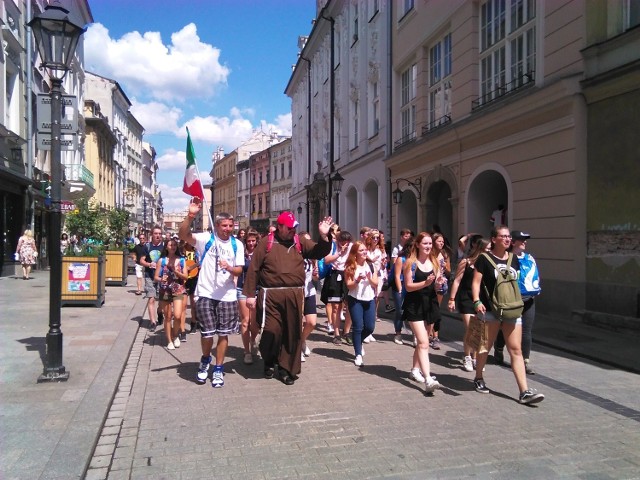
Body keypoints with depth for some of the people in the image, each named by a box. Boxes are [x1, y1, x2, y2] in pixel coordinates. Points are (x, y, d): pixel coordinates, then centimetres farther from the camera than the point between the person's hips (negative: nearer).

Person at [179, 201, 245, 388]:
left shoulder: (237, 245, 5)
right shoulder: (206, 239, -4)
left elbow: (239, 270, 2)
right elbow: (183, 235, -19)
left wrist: (230, 268, -21)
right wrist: (191, 215, -33)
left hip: (227, 296, 2)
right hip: (206, 294, -2)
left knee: (224, 334, 7)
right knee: (207, 333, 2)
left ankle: (218, 369, 23)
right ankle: (205, 361, 32)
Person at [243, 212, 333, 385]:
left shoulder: (300, 242, 9)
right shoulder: (266, 242, 2)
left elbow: (319, 253, 6)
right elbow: (253, 269, 1)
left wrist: (324, 237, -12)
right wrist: (250, 294, -2)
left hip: (295, 295, 3)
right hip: (271, 295, -3)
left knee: (292, 333, 7)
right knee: (271, 331, -5)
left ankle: (286, 368, 22)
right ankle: (269, 362, 24)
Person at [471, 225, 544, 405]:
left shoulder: (513, 259, 10)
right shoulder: (484, 258, -6)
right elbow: (476, 282, -10)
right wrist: (477, 301, -23)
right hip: (490, 310, -4)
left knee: (516, 350, 0)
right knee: (485, 346, 10)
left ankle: (525, 392, -1)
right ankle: (478, 378, 31)